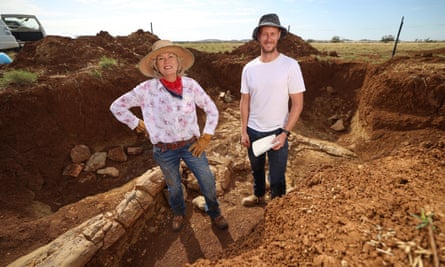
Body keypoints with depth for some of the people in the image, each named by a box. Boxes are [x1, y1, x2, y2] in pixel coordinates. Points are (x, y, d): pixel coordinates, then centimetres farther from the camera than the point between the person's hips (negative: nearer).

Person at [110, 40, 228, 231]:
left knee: (208, 182, 9)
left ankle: (214, 213, 42)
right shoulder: (147, 89, -12)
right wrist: (138, 125, -3)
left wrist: (206, 137, -6)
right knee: (174, 186, 20)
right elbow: (117, 106, -1)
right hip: (164, 150, 0)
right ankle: (178, 213, 54)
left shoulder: (190, 84, -8)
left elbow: (211, 110, -1)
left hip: (191, 145, 1)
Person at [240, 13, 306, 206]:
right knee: (256, 168, 24)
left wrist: (285, 133, -16)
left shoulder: (290, 65, -11)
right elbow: (245, 101, 4)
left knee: (277, 176, 10)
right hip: (253, 131, 4)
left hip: (277, 132, -4)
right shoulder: (249, 68, 0)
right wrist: (243, 131, 1)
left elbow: (298, 104, -10)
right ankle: (258, 196, 51)